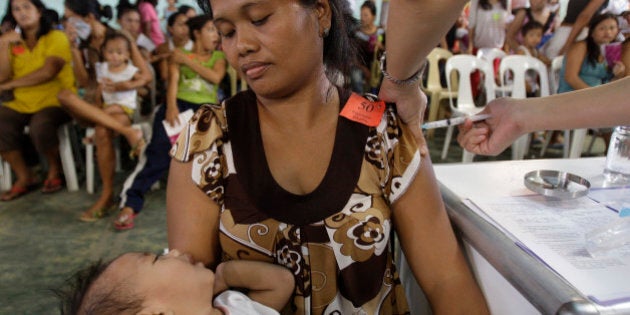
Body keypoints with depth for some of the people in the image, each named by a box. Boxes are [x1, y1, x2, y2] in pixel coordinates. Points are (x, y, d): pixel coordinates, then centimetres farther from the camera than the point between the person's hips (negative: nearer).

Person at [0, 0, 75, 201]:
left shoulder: (56, 37, -2)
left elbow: (48, 72, -15)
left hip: (55, 101, -5)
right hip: (21, 104, 5)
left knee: (39, 126, -33)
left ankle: (55, 170, -2)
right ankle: (24, 177, -3)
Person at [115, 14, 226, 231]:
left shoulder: (219, 57, 19)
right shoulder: (179, 55, 15)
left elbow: (216, 77, -2)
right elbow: (173, 81, 0)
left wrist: (188, 60, -1)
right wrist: (171, 106, -18)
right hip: (179, 104, -1)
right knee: (159, 151, -22)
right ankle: (130, 204, -22)